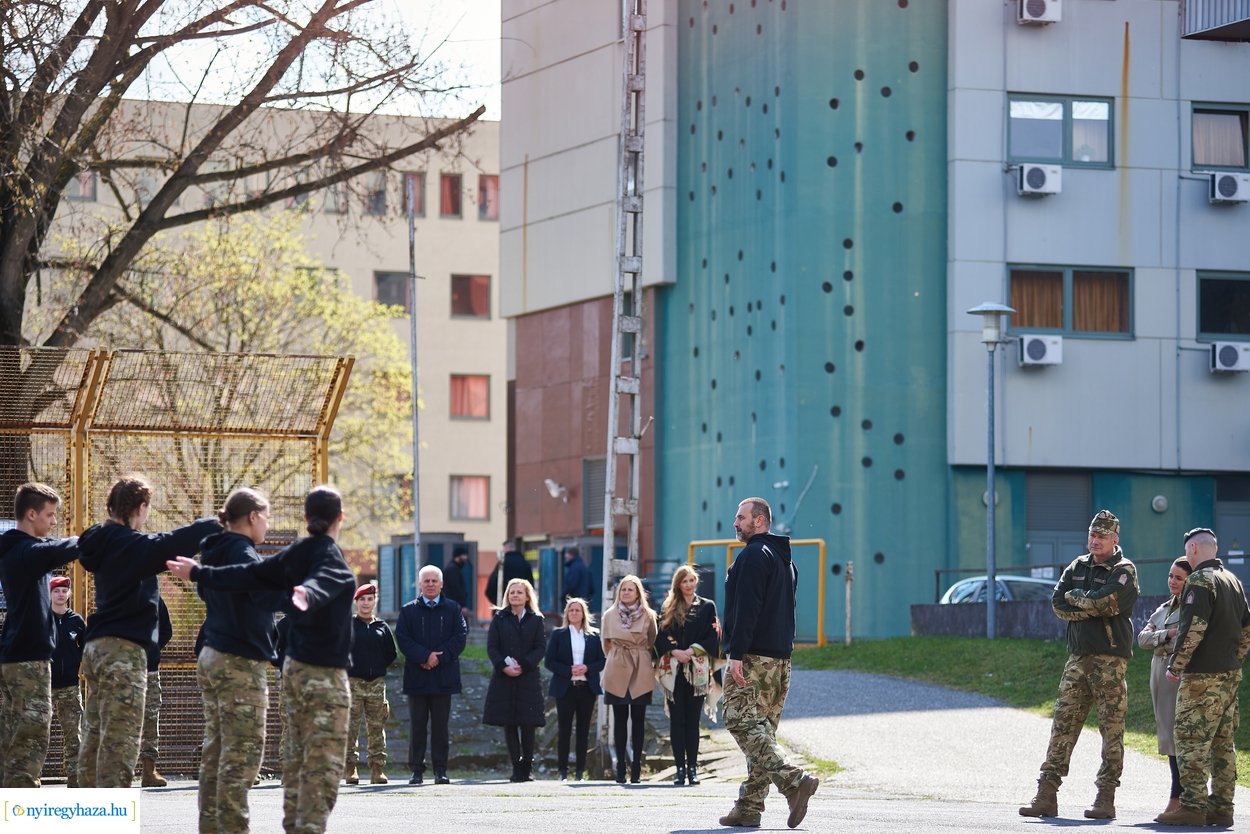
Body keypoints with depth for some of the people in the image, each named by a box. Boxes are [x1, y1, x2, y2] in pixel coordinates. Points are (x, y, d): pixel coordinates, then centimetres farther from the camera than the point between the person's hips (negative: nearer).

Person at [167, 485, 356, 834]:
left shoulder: (293, 556, 8)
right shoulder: (331, 556, -13)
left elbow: (247, 575, 6)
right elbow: (322, 580, -34)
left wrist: (200, 573, 16)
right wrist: (309, 595, -56)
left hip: (294, 667, 8)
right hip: (326, 673, -8)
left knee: (297, 756, 12)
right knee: (324, 762, -9)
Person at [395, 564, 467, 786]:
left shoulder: (453, 609, 9)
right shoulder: (409, 610, 8)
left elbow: (460, 636, -1)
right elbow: (403, 639, -2)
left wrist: (439, 657, -12)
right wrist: (425, 656, -14)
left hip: (443, 674, 0)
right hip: (417, 676, 0)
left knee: (441, 725, 2)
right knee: (417, 725, 1)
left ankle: (441, 770, 5)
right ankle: (417, 770, 4)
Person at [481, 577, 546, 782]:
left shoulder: (536, 620, 8)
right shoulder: (499, 619, 8)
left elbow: (541, 648, 1)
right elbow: (491, 646, 2)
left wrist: (522, 665, -12)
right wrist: (504, 666, -14)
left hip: (528, 677, -1)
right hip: (504, 677, 1)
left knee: (528, 725, -4)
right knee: (508, 724, -1)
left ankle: (527, 766, 6)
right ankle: (516, 766, 4)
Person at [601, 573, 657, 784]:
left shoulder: (648, 616, 4)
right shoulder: (610, 615, 7)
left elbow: (652, 644, 10)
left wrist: (639, 659, 7)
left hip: (641, 673, -1)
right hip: (617, 672, 1)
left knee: (638, 718, -1)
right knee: (620, 718, -1)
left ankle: (636, 766, 2)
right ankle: (620, 765, 0)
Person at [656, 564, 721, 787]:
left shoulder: (707, 607, 9)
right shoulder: (668, 608, 12)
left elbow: (712, 638, 2)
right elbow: (661, 637, 5)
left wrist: (691, 651, -11)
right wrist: (675, 652, -12)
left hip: (697, 670, -1)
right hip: (673, 670, 1)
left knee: (692, 720, 0)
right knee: (677, 720, -1)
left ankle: (692, 767, 1)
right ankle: (680, 768, 0)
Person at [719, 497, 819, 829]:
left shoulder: (753, 555, -9)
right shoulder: (785, 559, 22)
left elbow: (746, 609, -18)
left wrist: (737, 654, -20)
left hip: (753, 656, -9)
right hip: (780, 658, 9)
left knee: (742, 722, -13)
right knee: (762, 728, 8)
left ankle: (793, 780, -26)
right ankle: (749, 807, 7)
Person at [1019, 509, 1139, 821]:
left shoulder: (1124, 570, -1)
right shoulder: (1078, 567, 16)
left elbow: (1105, 601, -18)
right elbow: (1057, 603, 5)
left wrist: (1076, 597, -3)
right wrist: (1092, 608, -6)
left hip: (1110, 658, -6)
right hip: (1078, 656, 6)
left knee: (1111, 728, -5)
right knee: (1063, 723, 2)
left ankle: (1106, 799, -3)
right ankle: (1046, 795, 1)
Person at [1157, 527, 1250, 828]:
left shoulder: (1200, 581, -12)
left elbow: (1194, 628, -20)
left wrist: (1175, 667, -12)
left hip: (1202, 676, -9)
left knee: (1191, 741, -8)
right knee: (1223, 743, 10)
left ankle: (1192, 806, -12)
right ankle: (1221, 808, 11)